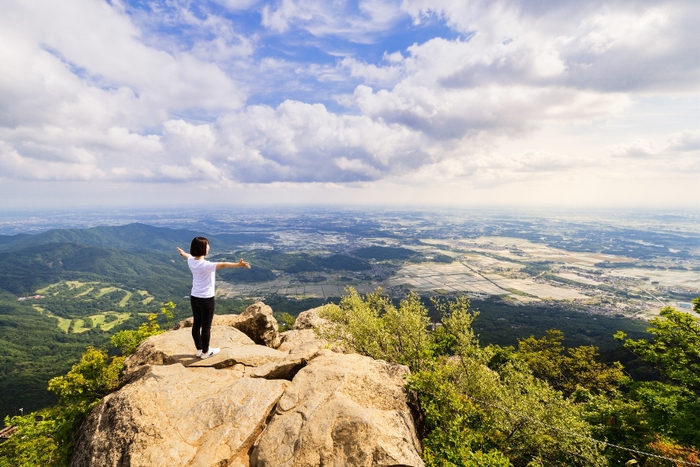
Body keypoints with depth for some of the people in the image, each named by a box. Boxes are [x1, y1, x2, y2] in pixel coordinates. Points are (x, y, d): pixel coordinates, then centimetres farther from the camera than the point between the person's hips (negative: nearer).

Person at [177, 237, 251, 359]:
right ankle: (205, 352, 20)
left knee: (196, 324, 17)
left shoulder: (191, 261, -1)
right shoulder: (206, 265, -26)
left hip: (194, 297, 8)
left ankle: (199, 350, 31)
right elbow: (223, 265, -41)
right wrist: (238, 264, -53)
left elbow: (188, 256, 24)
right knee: (206, 326, 6)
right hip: (206, 299, -8)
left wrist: (182, 252, 49)